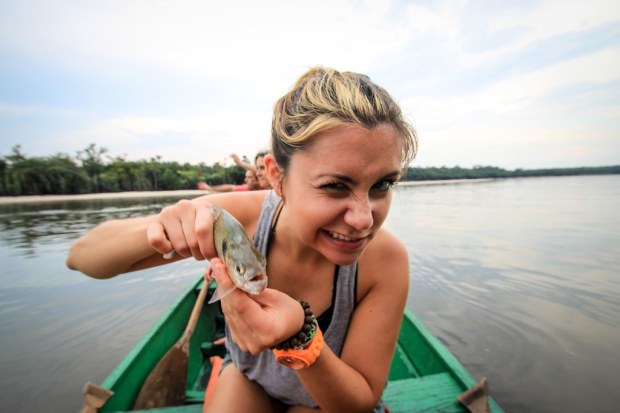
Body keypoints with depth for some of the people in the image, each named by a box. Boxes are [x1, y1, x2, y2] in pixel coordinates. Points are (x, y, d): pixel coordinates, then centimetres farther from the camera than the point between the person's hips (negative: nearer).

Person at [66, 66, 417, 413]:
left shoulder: (385, 258, -31)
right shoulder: (237, 215, -29)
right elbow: (80, 257, -19)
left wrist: (301, 338, -40)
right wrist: (152, 230, -41)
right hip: (248, 379, 1)